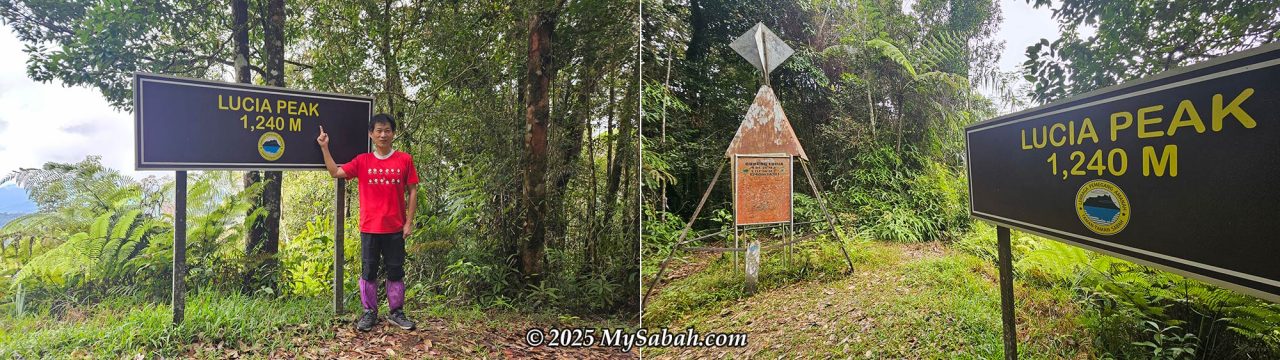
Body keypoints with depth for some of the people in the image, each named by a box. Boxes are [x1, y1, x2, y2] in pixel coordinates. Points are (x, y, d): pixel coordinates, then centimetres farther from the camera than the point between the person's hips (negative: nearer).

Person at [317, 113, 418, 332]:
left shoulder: (404, 160, -1)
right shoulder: (362, 161, 3)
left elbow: (412, 191, 1)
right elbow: (335, 172, -2)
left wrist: (409, 222, -3)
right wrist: (324, 147, -8)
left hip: (395, 228, -1)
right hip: (369, 228, 1)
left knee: (395, 271, 7)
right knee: (368, 271, 8)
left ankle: (396, 312, 19)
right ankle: (369, 312, 22)